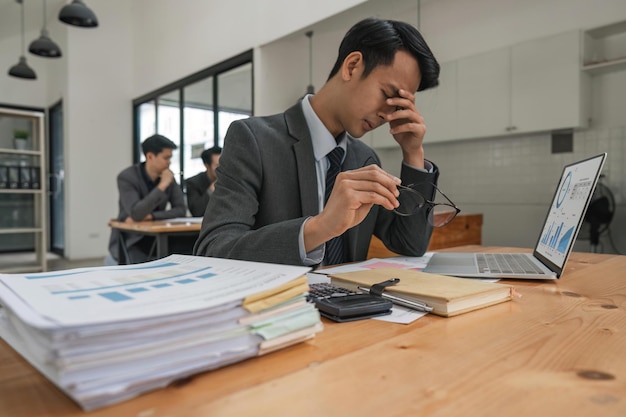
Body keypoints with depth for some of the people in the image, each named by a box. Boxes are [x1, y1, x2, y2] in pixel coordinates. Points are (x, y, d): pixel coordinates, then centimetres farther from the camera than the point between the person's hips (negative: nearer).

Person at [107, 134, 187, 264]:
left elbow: (181, 210, -6)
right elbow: (136, 214, -28)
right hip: (130, 240, -5)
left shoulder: (168, 176, -1)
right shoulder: (126, 177, -16)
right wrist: (162, 185, -28)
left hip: (156, 237, 5)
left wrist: (149, 216, -19)